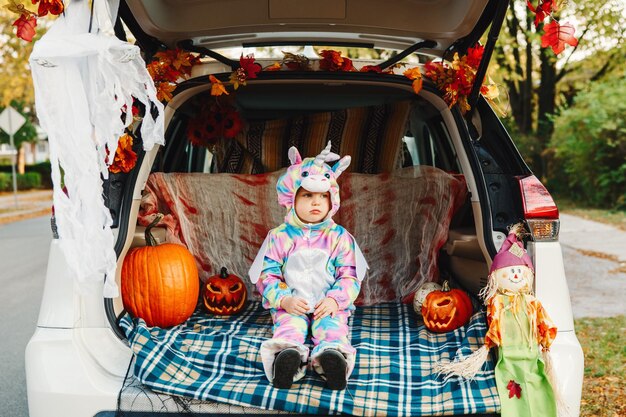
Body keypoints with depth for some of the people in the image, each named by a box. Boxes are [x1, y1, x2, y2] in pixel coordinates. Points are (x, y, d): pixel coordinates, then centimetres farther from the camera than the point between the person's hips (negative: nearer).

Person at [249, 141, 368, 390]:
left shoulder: (340, 238, 6)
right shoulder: (279, 237, 5)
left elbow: (350, 276, 2)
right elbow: (267, 276, 3)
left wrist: (334, 299, -15)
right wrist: (285, 300, -14)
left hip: (329, 306, 1)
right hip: (291, 306, 0)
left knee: (332, 327, -30)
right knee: (289, 325, -31)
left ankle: (334, 355, -57)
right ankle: (286, 356, -57)